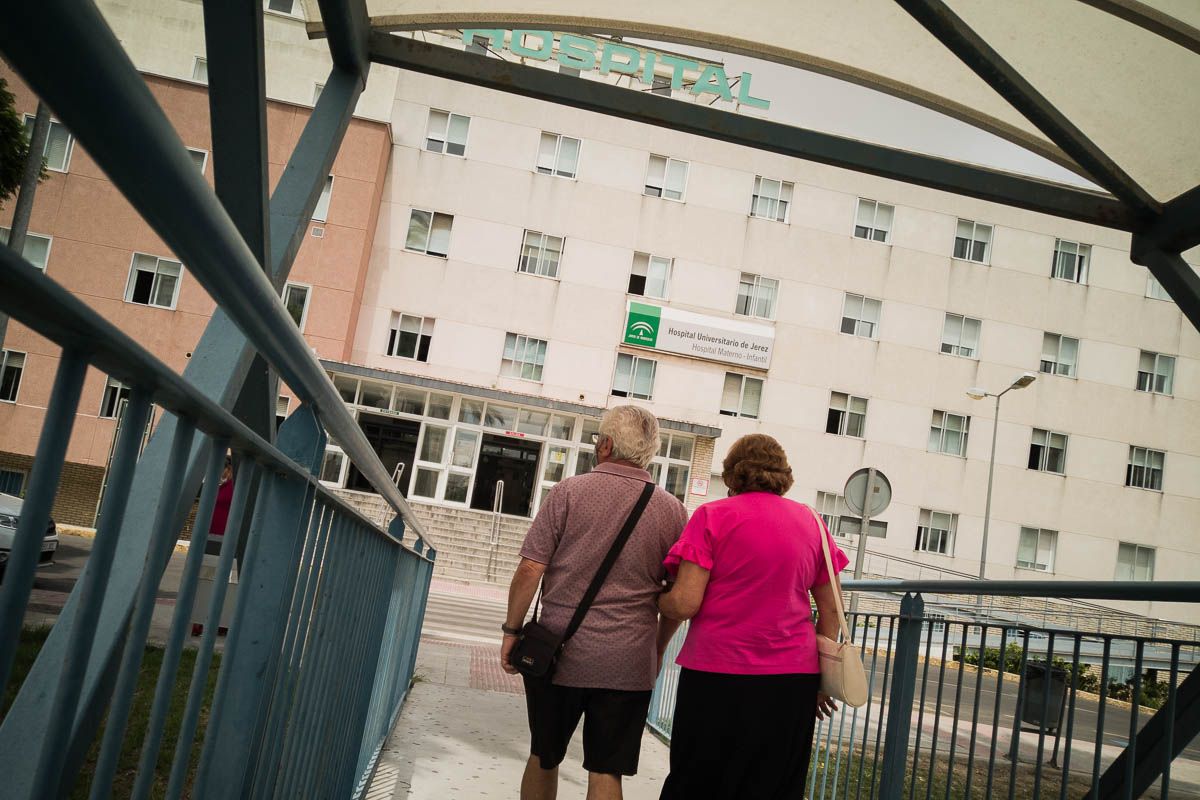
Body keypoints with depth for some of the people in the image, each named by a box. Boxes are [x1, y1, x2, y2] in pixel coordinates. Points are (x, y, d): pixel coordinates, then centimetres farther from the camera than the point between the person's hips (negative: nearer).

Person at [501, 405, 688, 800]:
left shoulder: (568, 492, -5)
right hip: (629, 664, 1)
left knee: (543, 758, 18)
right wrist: (658, 647, 18)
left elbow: (530, 569, -8)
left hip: (560, 653, -1)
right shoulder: (673, 511, 1)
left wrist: (512, 630, 2)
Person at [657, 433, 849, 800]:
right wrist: (821, 677, 20)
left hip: (720, 677, -3)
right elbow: (830, 610, 11)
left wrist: (658, 599, 10)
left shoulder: (713, 515, -4)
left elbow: (685, 603, -11)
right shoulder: (811, 521, 8)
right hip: (793, 680, 4)